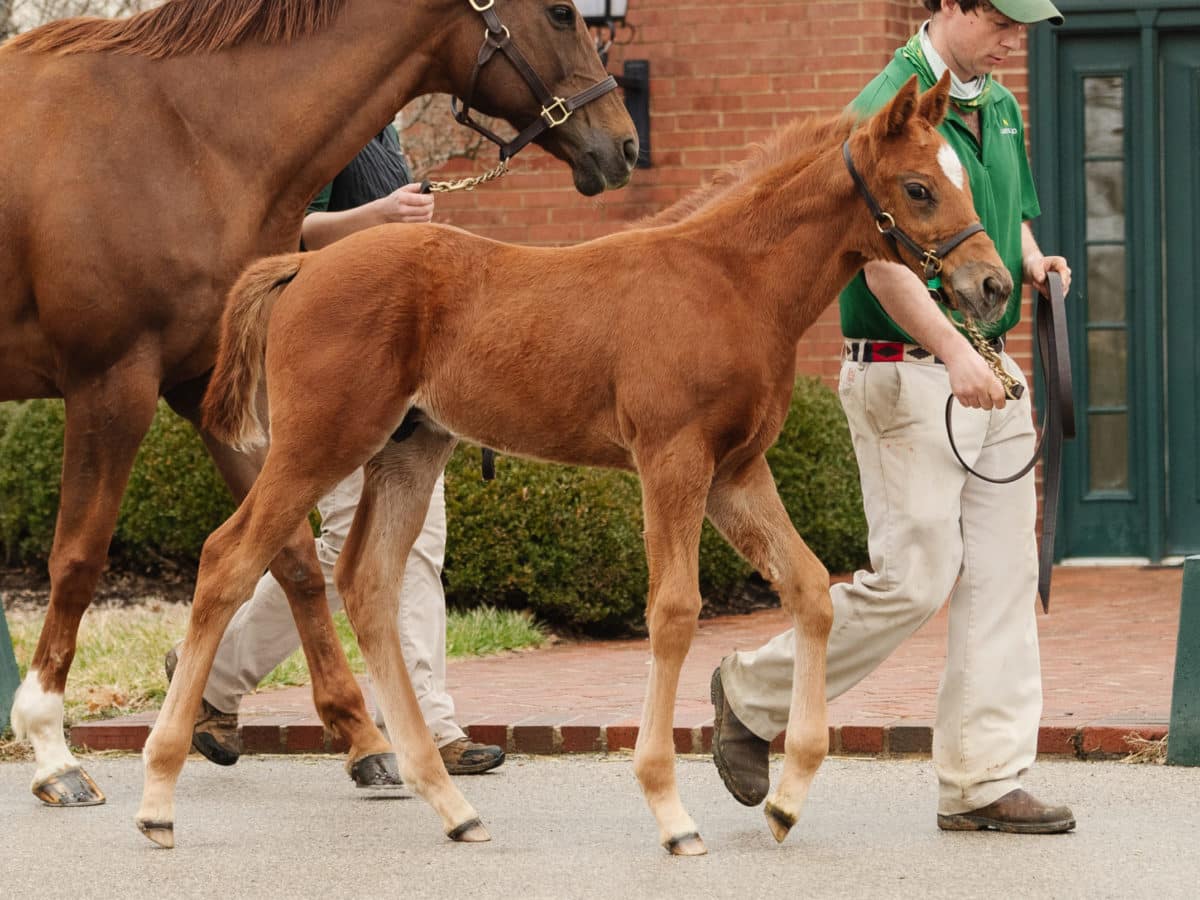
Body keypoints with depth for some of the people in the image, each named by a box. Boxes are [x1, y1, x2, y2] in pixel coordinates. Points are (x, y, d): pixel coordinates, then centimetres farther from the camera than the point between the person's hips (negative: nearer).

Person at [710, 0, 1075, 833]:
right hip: (909, 376, -8)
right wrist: (953, 351, -35)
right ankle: (754, 696, 12)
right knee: (915, 579, -8)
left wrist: (1034, 263, 3)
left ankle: (986, 783, 7)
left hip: (989, 372, 8)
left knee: (1004, 575, 4)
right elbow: (885, 264, -22)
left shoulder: (999, 107, 13)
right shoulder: (888, 110, -15)